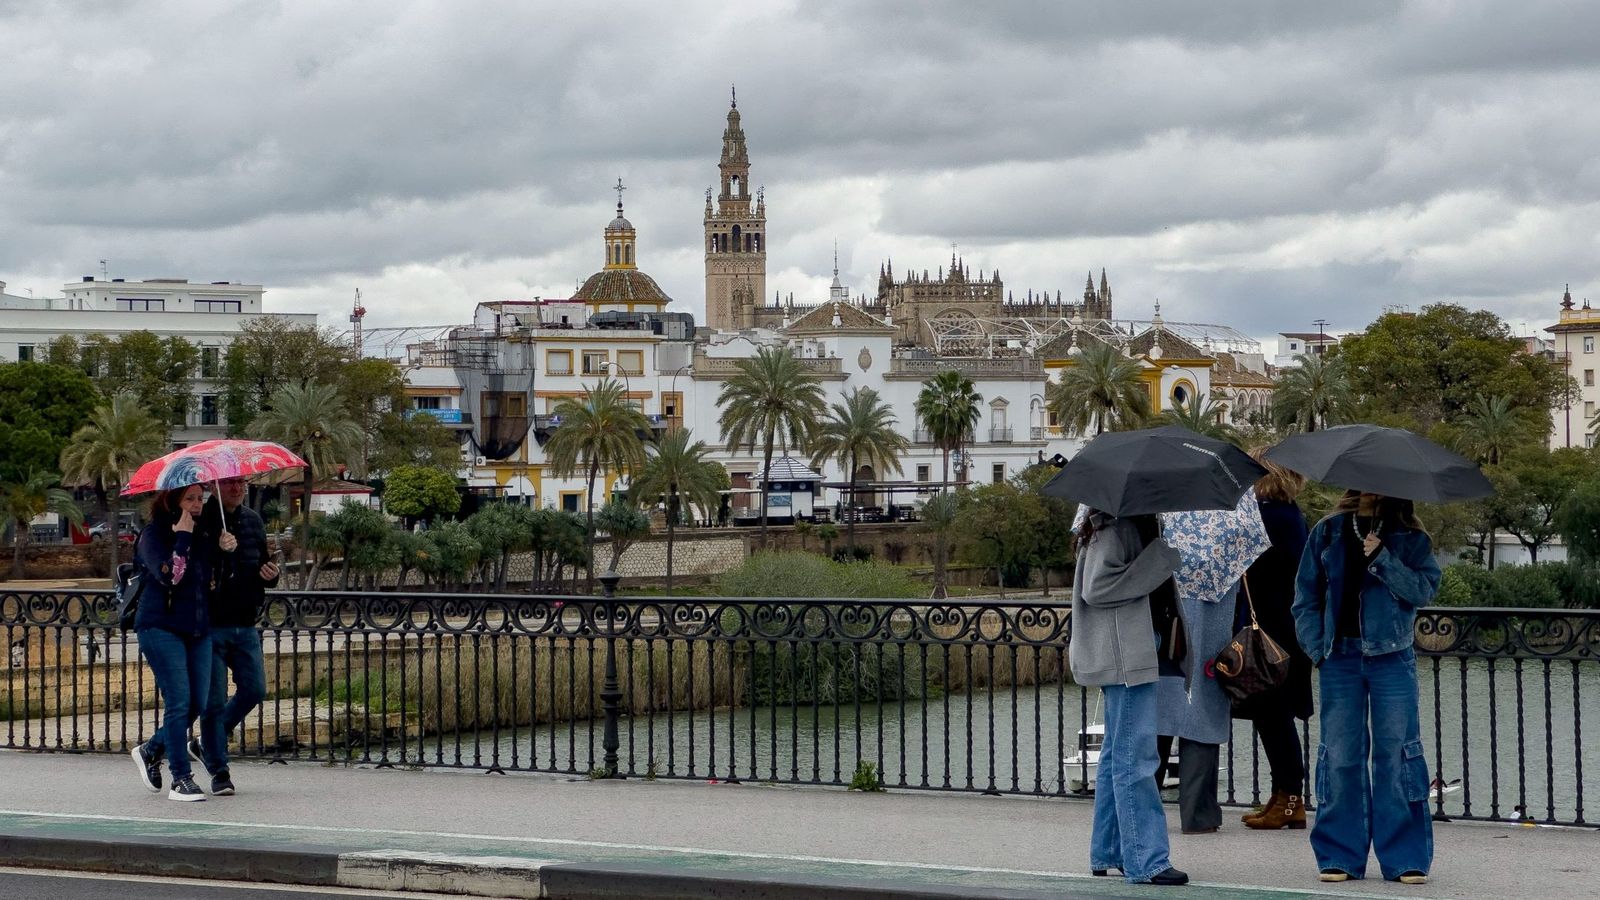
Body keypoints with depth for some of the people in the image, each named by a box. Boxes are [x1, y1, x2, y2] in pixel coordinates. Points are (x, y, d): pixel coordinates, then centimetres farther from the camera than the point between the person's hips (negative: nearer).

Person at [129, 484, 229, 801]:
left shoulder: (202, 536, 14)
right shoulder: (154, 534, -6)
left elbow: (214, 581, 16)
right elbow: (170, 574, -20)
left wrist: (225, 550, 1)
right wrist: (183, 537, -17)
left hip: (198, 629, 7)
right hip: (162, 627, -7)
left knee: (198, 704, 4)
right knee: (179, 701, -11)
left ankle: (151, 751, 27)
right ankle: (181, 779, -6)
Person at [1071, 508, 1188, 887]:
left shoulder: (1123, 526, 16)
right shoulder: (1117, 528, -15)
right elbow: (1096, 588, -22)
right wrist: (1160, 558, -22)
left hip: (1125, 656, 11)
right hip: (1125, 658, -11)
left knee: (1117, 754, 16)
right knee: (1134, 757, -9)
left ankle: (1107, 853, 23)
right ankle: (1145, 861, -9)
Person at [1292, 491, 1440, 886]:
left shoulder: (1410, 538, 6)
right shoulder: (1328, 532, 9)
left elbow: (1424, 588, -6)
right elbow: (1306, 596, 9)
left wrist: (1382, 558, -14)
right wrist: (1317, 649, 0)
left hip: (1392, 657, -1)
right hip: (1340, 657, 1)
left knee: (1397, 752, -3)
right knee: (1340, 754, 1)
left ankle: (1406, 858, 2)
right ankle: (1340, 855, 8)